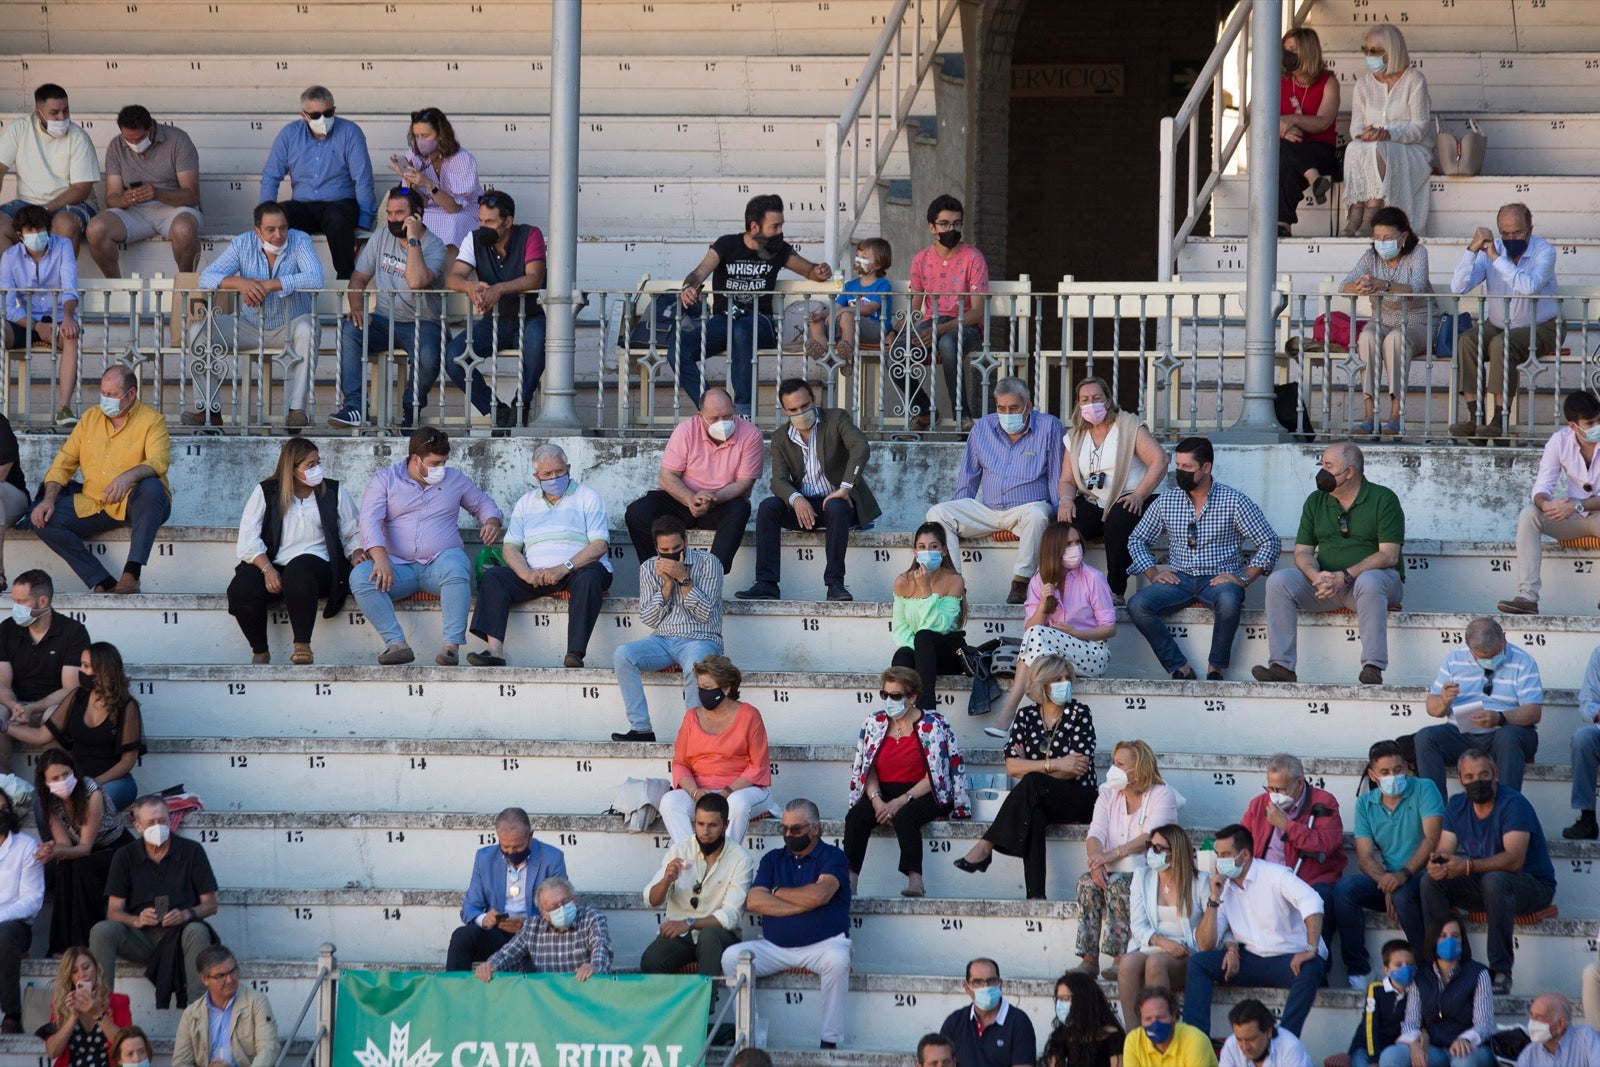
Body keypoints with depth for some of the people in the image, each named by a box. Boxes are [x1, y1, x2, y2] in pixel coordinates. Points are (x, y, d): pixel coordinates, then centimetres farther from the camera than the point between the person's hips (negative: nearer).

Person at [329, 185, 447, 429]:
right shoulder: (381, 238, 9)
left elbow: (416, 281, -27)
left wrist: (413, 239, -22)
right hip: (385, 320, 4)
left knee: (428, 358, -35)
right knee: (348, 331, -26)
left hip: (422, 324, -4)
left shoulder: (433, 246, -8)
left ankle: (411, 407, -4)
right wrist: (357, 308, -8)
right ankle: (354, 406, -31)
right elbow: (359, 278, 12)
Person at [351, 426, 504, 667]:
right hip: (399, 566, 0)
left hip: (439, 565, 0)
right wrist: (380, 558, -24)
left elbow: (484, 505, 28)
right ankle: (397, 644, -34)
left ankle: (452, 645, -41)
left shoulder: (455, 479, 15)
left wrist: (492, 522, 2)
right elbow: (370, 521, -6)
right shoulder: (385, 480, 7)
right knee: (360, 576, -29)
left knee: (455, 564, -37)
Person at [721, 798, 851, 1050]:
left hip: (822, 944, -4)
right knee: (731, 956, -19)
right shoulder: (773, 859, 13)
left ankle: (830, 1041, -31)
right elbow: (753, 902, -2)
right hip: (774, 947, 4)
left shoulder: (832, 857, 2)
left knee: (837, 960, -36)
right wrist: (803, 904, -9)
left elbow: (819, 895, -18)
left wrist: (777, 892, -2)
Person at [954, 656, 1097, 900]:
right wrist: (1055, 765, -16)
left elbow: (1079, 767, -12)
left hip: (1078, 799, -2)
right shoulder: (1026, 716, 7)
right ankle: (1035, 895, -48)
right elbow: (1012, 767, -3)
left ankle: (985, 847, -35)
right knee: (1033, 815, -37)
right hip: (1039, 801, 2)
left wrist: (1031, 767, -9)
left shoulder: (1079, 713, -2)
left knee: (1031, 783, -34)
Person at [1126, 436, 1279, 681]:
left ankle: (1216, 668, -20)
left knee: (1228, 601, -40)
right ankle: (1180, 669, -20)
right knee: (1137, 604, -26)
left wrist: (1244, 578, -12)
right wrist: (1153, 573, 2)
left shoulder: (1234, 502, -1)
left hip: (1219, 579, -3)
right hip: (1180, 579, 3)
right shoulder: (1165, 503, 10)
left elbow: (1269, 543, -1)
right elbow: (1137, 541, 19)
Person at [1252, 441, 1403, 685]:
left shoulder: (1383, 499, -4)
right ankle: (1282, 667, -25)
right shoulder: (1316, 502, 13)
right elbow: (1302, 551, 7)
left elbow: (1389, 555, -13)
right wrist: (1317, 577, -17)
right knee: (1278, 581, -19)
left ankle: (1373, 668, -41)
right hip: (1326, 581, 5)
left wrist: (1345, 577, -24)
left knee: (1368, 582, -40)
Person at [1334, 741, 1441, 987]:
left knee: (1403, 894, -38)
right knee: (1344, 888, -23)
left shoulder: (1423, 790, -5)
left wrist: (1404, 874, -32)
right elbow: (1365, 857, -1)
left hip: (1422, 874, -4)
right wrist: (1385, 882, -22)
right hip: (1386, 876, 4)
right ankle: (1357, 969, -18)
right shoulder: (1366, 803, 8)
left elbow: (1432, 839, -17)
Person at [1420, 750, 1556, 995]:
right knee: (1431, 881, -14)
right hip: (1481, 885, 6)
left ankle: (1501, 972, -35)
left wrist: (1467, 866, -41)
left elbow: (1514, 859, -30)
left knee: (1494, 880, -38)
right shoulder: (1456, 806, 3)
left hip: (1534, 886, -6)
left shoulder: (1514, 804, -19)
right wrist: (1437, 864, -30)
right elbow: (1445, 851, -3)